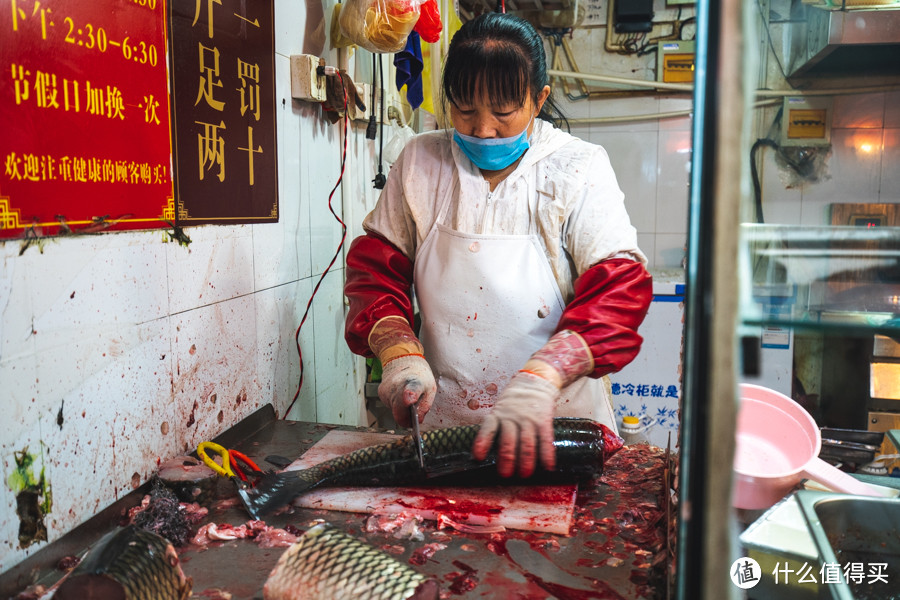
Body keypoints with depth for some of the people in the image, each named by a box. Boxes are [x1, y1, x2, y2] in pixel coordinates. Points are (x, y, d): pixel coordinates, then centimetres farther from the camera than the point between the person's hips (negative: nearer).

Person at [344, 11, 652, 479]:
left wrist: (538, 381, -30)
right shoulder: (421, 161, 3)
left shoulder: (579, 169, -5)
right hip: (441, 421, 2)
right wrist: (400, 353, -12)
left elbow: (618, 289, -15)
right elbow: (375, 265, 6)